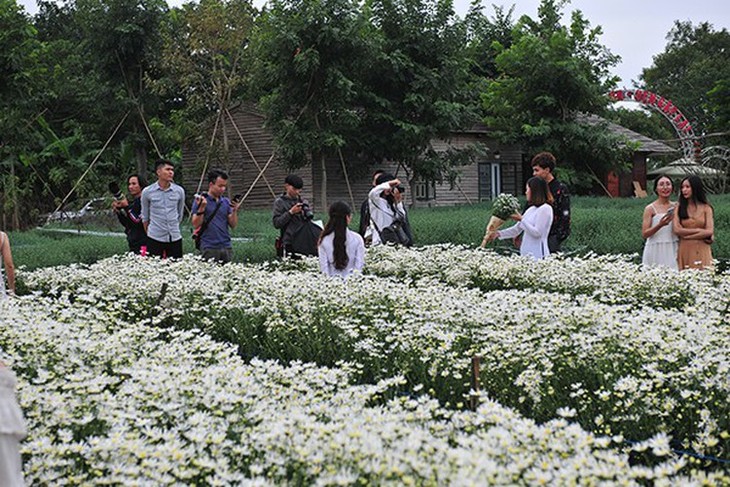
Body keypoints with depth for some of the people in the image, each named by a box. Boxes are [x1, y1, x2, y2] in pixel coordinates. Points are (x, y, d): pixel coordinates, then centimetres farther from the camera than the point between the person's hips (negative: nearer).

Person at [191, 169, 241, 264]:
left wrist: (234, 211, -5)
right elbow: (196, 225, -7)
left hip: (226, 248, 5)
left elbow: (233, 225, 10)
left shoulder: (226, 202, 12)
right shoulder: (201, 200, -1)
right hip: (209, 249, -5)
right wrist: (201, 208, -19)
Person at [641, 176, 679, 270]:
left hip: (673, 251, 4)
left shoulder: (675, 207, 9)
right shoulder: (650, 208, -3)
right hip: (656, 251, -4)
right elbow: (644, 234, -7)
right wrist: (660, 225, -21)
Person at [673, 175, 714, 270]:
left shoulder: (706, 208, 5)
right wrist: (699, 230, -8)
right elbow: (676, 230, -6)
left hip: (701, 251, 0)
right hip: (685, 250, 0)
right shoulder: (679, 208, 6)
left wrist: (686, 235, -8)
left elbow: (709, 232, -5)